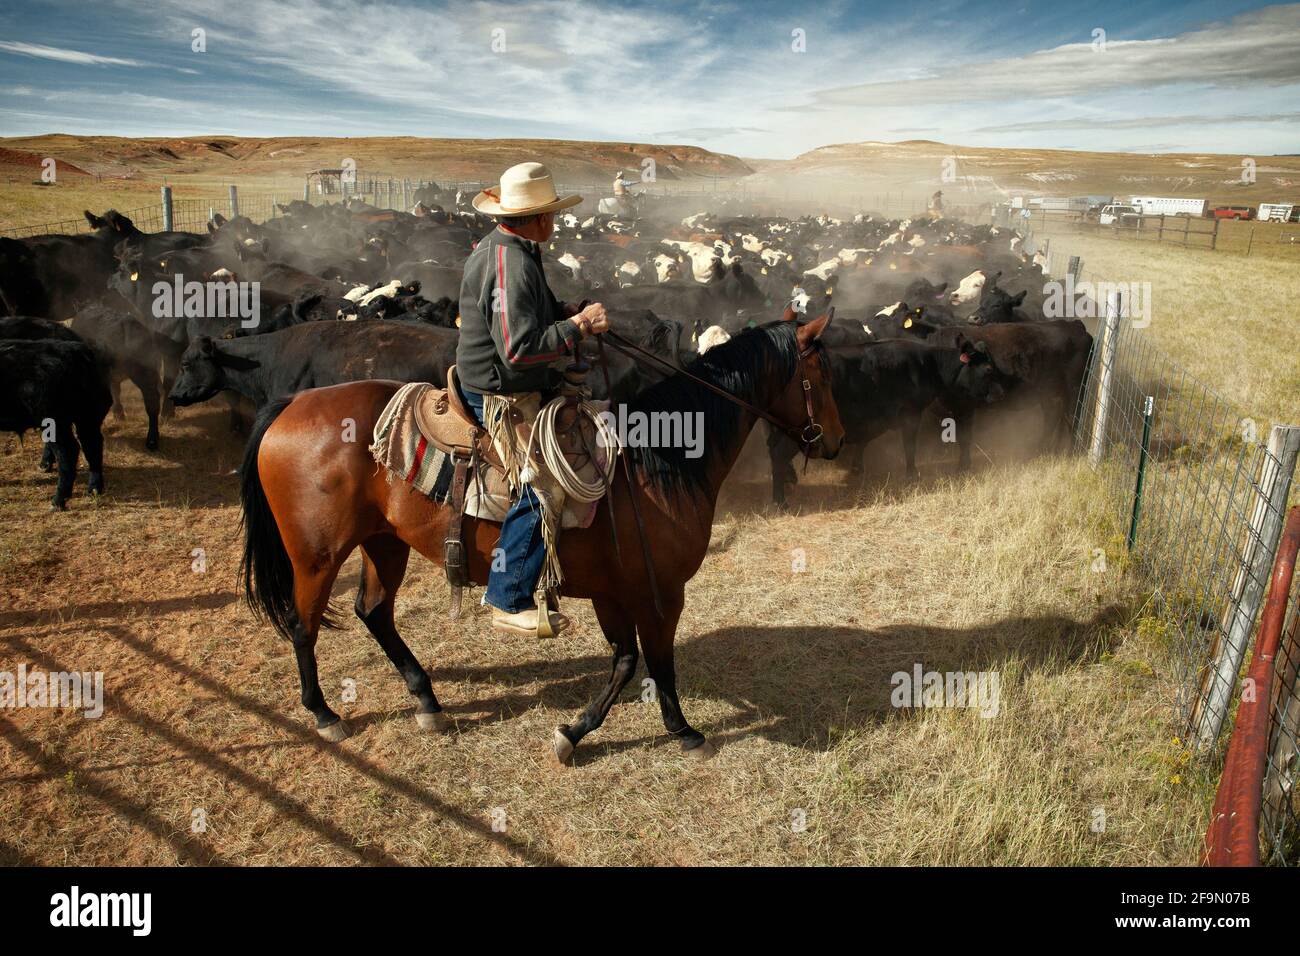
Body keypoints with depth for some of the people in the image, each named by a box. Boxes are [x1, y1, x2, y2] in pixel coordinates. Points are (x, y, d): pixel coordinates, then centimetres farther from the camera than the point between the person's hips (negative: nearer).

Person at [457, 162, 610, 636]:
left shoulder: (502, 247, 10)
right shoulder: (511, 265, -24)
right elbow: (520, 348, -31)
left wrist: (568, 310, 6)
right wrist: (579, 325, -21)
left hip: (497, 384, 11)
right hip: (500, 396, -11)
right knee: (537, 489, -15)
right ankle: (510, 603, -4)